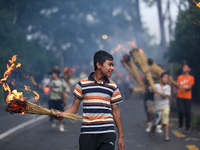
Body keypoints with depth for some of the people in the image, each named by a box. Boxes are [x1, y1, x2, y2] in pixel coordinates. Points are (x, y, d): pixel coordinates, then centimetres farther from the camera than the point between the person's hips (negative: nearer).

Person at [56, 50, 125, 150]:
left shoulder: (113, 87, 10)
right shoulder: (82, 84, 5)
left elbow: (115, 111, 12)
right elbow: (74, 108, 8)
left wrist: (121, 136, 11)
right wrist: (61, 114, -13)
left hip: (107, 134, 1)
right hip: (87, 133, -1)